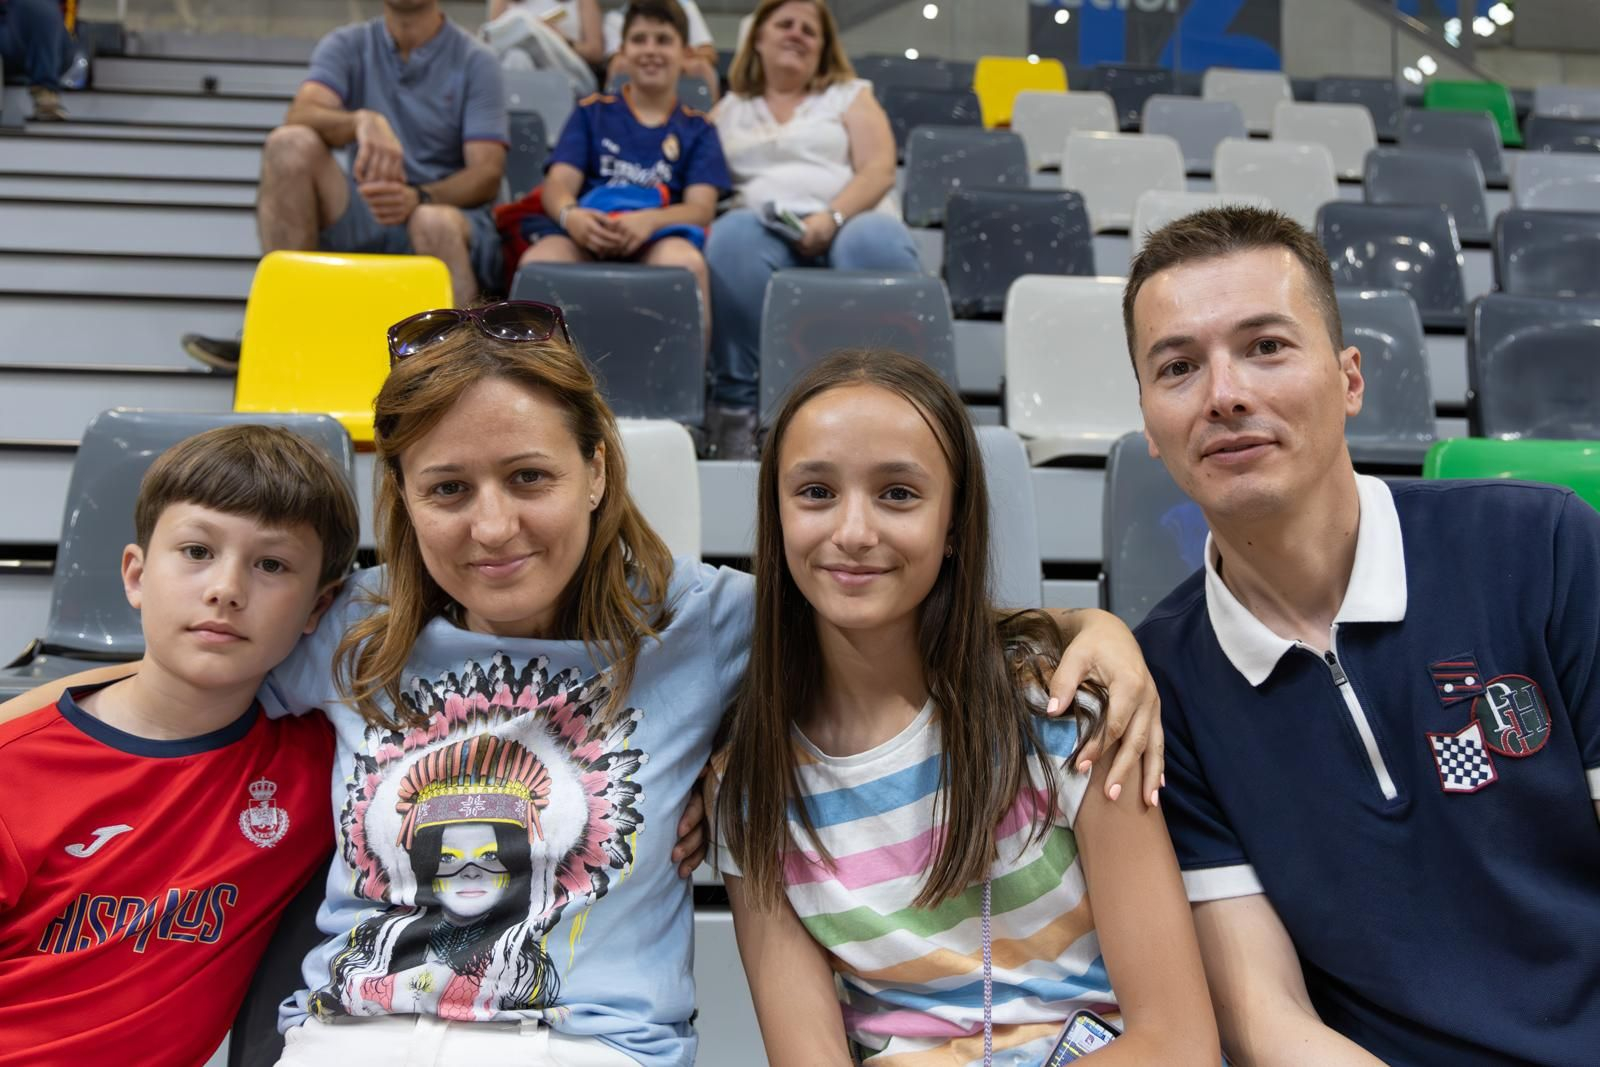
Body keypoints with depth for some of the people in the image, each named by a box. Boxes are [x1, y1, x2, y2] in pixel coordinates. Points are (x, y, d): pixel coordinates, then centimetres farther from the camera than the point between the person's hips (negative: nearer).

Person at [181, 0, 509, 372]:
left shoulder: (474, 61, 2)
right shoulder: (347, 45, 10)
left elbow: (487, 175, -9)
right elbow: (300, 116, -10)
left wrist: (418, 198, -29)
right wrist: (362, 121, -33)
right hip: (361, 219, 3)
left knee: (435, 222, -38)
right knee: (290, 142, -21)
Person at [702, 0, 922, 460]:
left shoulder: (849, 95, 21)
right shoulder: (730, 110, 27)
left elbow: (879, 170, 4)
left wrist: (830, 218, -13)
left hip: (850, 223, -1)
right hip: (766, 228, 1)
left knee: (874, 245, -36)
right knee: (733, 239, -34)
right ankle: (735, 402, -34)